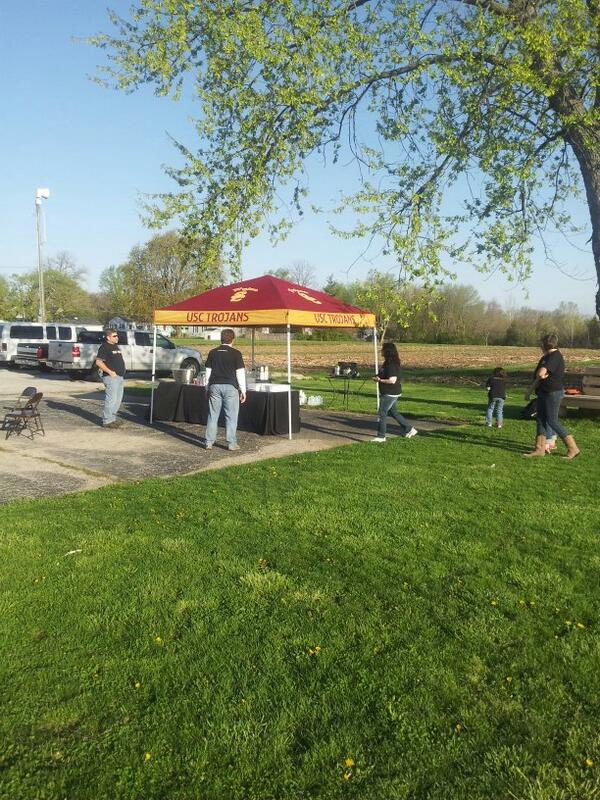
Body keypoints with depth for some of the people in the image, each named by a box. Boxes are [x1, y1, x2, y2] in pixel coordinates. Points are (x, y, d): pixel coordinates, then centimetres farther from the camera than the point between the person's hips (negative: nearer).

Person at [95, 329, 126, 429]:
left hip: (119, 377, 10)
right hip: (111, 377, -10)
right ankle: (107, 421, -4)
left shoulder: (115, 346, 19)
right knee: (111, 399, -10)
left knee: (118, 399, 14)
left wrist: (122, 370, 13)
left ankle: (113, 418, 24)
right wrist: (110, 372, -19)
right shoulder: (104, 347, -9)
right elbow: (98, 362, -17)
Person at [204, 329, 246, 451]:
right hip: (230, 387, -3)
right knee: (231, 416, 2)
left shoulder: (212, 353, 8)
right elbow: (240, 373, -5)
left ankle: (209, 442, 9)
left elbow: (208, 371, 12)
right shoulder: (236, 353, -4)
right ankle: (232, 443, 3)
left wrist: (208, 388, 20)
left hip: (215, 386, 4)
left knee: (213, 415, 8)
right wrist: (243, 390, 1)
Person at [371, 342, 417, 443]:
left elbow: (392, 380, -27)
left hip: (390, 394, -11)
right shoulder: (388, 362, 11)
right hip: (389, 393, 11)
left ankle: (381, 436, 6)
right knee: (393, 412, 19)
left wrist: (379, 380, -17)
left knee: (382, 413, -3)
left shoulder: (391, 364, -21)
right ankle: (409, 429, 26)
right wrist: (378, 377, 7)